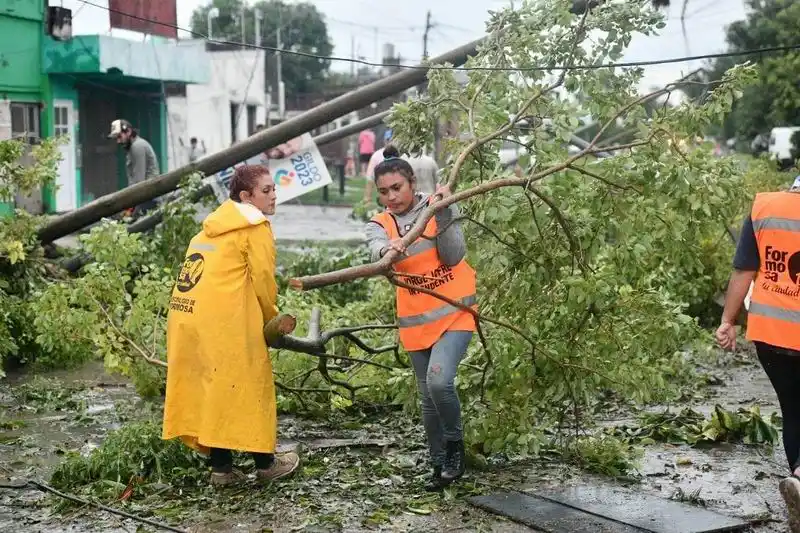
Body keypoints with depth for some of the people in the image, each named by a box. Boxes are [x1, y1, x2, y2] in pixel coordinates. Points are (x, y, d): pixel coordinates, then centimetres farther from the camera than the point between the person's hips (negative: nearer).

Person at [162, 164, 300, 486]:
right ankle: (265, 463, 14)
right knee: (249, 387, 4)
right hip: (225, 322, -8)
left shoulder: (213, 227, 22)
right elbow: (263, 280, -5)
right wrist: (272, 319, 11)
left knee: (212, 388, 13)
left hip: (186, 316, 8)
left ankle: (220, 466, 16)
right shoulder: (255, 228, -4)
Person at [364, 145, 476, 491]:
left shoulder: (438, 207, -3)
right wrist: (389, 250, -46)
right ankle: (441, 466, 25)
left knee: (439, 381, -23)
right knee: (428, 398, 9)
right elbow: (378, 251, -24)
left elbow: (453, 257, -13)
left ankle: (455, 444, 2)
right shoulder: (379, 225, 0)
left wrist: (443, 214, -20)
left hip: (455, 313, -3)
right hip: (416, 321, 3)